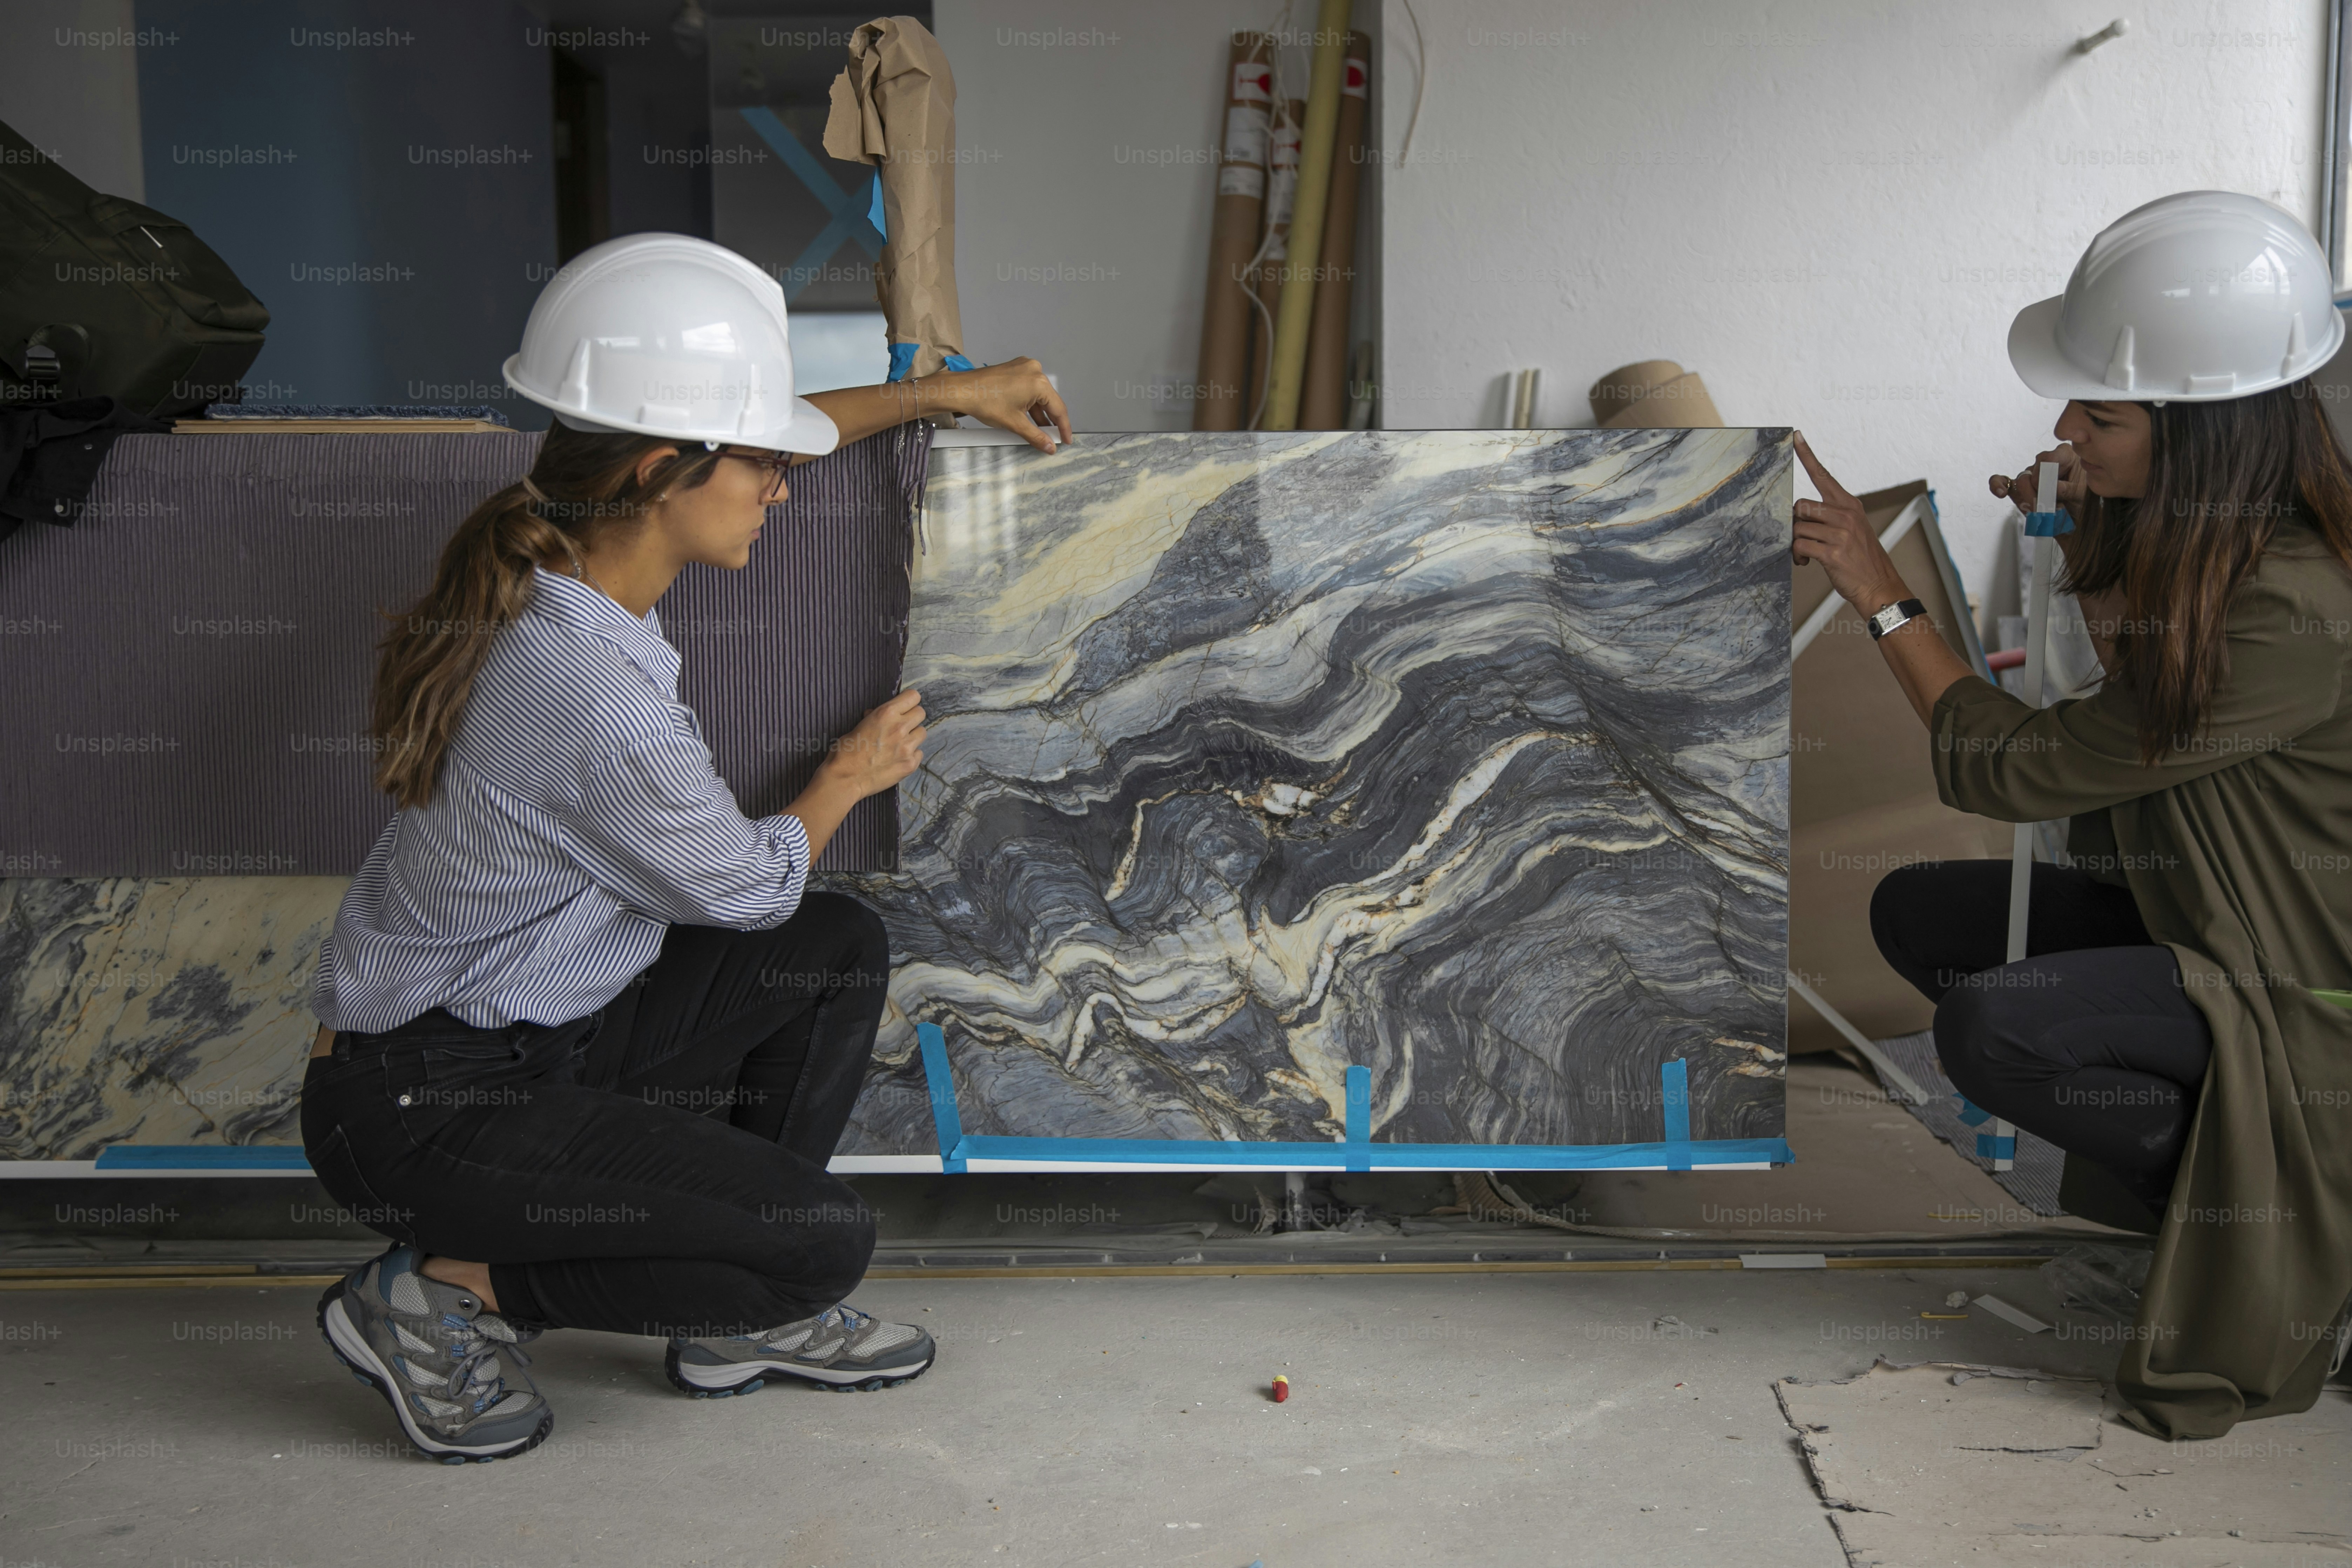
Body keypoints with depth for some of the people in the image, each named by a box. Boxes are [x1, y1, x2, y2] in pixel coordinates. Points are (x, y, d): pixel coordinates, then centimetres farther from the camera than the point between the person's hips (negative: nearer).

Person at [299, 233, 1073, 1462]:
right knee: (824, 1241, -13)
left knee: (841, 952, 8)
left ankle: (742, 1316, 18)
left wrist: (947, 390, 20)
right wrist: (850, 776, 8)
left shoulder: (552, 547, -6)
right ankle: (443, 1292, 2)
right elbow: (752, 887, -12)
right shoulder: (603, 713, -33)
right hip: (424, 1114, -9)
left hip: (530, 1028, 9)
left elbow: (730, 435, 14)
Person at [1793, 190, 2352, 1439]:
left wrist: (1881, 595, -17)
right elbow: (2137, 697, 17)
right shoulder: (2202, 531, -3)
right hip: (2190, 911, 10)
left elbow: (2012, 767, -26)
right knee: (1915, 913, 4)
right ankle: (2212, 1153, 8)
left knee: (1986, 1029, -27)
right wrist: (2081, 549, 1)